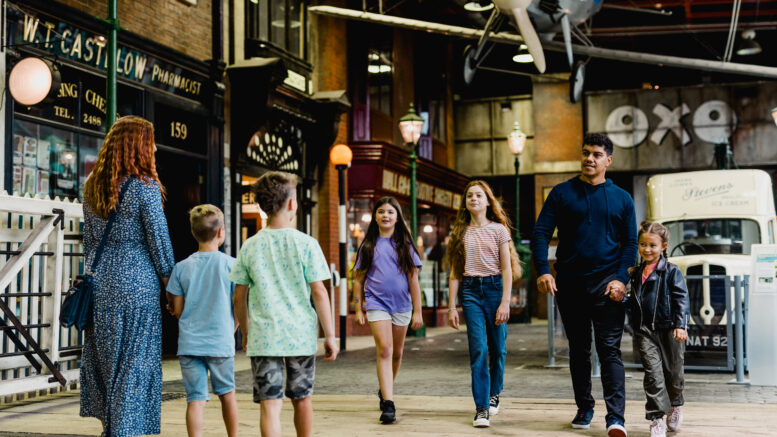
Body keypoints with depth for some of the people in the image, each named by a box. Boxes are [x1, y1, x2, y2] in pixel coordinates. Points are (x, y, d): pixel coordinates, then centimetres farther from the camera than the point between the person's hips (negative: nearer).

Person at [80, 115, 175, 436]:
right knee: (136, 359, 1)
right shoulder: (144, 187, -12)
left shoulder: (93, 186, 8)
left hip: (101, 280, 7)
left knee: (101, 354, 16)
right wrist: (168, 278, 2)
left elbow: (89, 239, 14)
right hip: (137, 282, -7)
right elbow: (158, 238, -9)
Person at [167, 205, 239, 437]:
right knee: (227, 394, 17)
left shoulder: (182, 267, 1)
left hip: (189, 344, 1)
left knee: (195, 399, 1)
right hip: (221, 343, -1)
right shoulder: (231, 265, -4)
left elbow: (177, 310, 4)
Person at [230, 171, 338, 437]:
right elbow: (319, 292, -5)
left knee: (269, 404, -1)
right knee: (302, 398, 17)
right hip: (301, 336, 0)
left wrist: (246, 333, 19)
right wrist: (330, 335, 2)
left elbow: (239, 298, 5)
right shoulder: (306, 243, -5)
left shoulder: (250, 247, 1)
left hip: (263, 338, 0)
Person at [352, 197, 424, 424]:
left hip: (402, 305, 2)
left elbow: (413, 280, 4)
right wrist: (358, 309, 3)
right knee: (384, 350, -16)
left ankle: (385, 390, 36)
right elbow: (358, 280, 8)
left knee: (396, 353, 12)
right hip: (376, 303, -2)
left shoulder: (404, 245, 5)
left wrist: (418, 311, 0)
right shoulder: (368, 246, 5)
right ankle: (388, 405, -20)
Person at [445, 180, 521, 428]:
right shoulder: (461, 233, 9)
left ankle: (493, 394, 30)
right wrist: (452, 306, 4)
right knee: (478, 349, -9)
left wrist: (505, 302, -10)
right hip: (470, 290, 1)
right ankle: (481, 408, -7)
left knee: (498, 347, 5)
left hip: (495, 287, -1)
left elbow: (507, 269, -1)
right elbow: (455, 273, 10)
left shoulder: (498, 229, 3)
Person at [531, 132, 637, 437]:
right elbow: (541, 233, 1)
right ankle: (584, 409, 24)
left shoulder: (621, 199, 8)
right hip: (569, 283, 1)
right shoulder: (562, 193, 5)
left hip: (606, 284, -1)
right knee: (578, 349, 11)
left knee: (609, 349, -8)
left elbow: (630, 243, 7)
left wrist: (621, 279, -8)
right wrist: (543, 271, -13)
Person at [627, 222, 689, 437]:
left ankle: (675, 405, 40)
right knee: (653, 372, -8)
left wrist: (680, 325, -18)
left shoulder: (671, 272, -4)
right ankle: (656, 418, -5)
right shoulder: (636, 273, 11)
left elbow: (681, 299, -9)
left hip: (668, 330, -2)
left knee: (673, 372, 11)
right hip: (644, 331, 2)